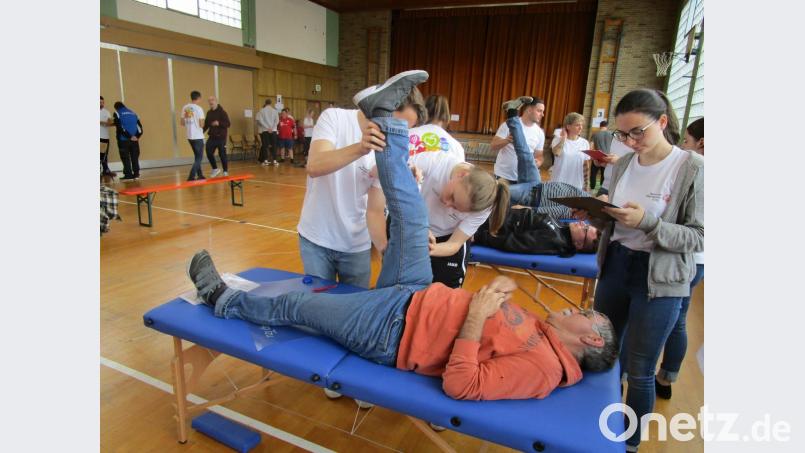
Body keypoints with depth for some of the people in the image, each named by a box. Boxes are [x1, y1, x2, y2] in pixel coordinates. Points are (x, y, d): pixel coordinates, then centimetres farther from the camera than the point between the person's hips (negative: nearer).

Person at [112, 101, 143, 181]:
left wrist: (129, 136, -12)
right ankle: (136, 174, 9)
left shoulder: (117, 113, 2)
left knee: (125, 158, 0)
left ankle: (128, 175, -3)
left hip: (123, 139, -4)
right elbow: (139, 126, 5)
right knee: (135, 157, 9)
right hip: (135, 139, 4)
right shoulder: (133, 112, 16)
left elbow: (120, 127, -12)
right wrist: (137, 136, -3)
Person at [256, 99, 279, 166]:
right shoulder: (274, 110, 4)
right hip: (273, 130, 0)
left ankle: (265, 160, 1)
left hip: (264, 130, 0)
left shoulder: (262, 110, 2)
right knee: (274, 145, 3)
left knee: (265, 145, 4)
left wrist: (267, 127, -8)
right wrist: (272, 128, -7)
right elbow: (277, 120, -5)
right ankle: (274, 160, -2)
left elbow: (259, 119, -8)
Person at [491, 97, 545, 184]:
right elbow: (493, 146, -10)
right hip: (503, 176, -3)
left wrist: (538, 162, -15)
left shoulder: (540, 133, 3)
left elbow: (539, 156, 10)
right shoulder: (509, 125, -8)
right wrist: (506, 141, -31)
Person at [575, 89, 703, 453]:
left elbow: (699, 237, -13)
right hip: (614, 267, 5)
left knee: (638, 371, 7)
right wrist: (595, 215, -11)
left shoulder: (693, 168, -13)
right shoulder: (623, 165, 2)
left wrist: (648, 222, -27)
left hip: (659, 282, -5)